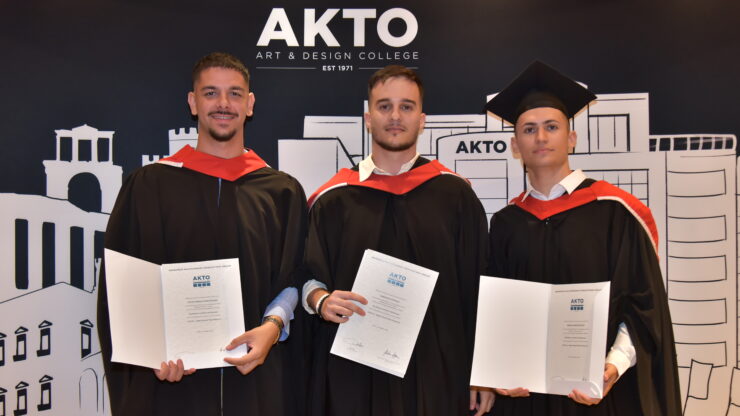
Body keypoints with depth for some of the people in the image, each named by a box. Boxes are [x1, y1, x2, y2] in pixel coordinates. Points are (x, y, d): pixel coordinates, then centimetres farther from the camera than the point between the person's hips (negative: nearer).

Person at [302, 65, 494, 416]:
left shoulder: (456, 196, 1)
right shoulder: (333, 200, 2)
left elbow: (477, 290, 2)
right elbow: (308, 276, 5)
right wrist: (322, 301, -16)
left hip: (436, 376, 0)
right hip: (353, 376, 1)